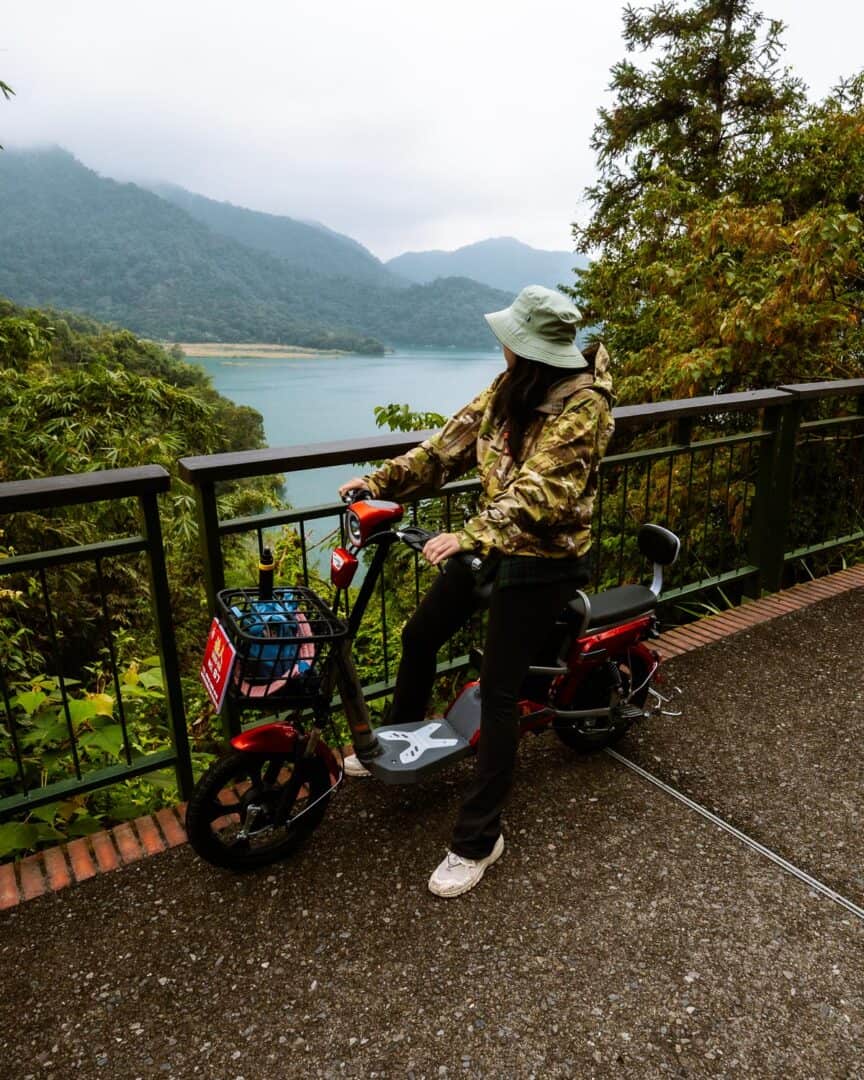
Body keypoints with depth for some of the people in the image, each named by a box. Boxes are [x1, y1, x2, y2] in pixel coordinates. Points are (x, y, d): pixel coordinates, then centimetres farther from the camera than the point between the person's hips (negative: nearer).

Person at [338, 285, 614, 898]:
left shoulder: (582, 404, -20)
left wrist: (470, 537, -40)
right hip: (496, 543, 8)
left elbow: (541, 493, -30)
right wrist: (380, 481, -3)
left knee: (498, 691, -5)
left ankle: (479, 839, 12)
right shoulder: (512, 385, 5)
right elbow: (454, 443, 4)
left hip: (543, 560, -8)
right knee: (420, 636, 15)